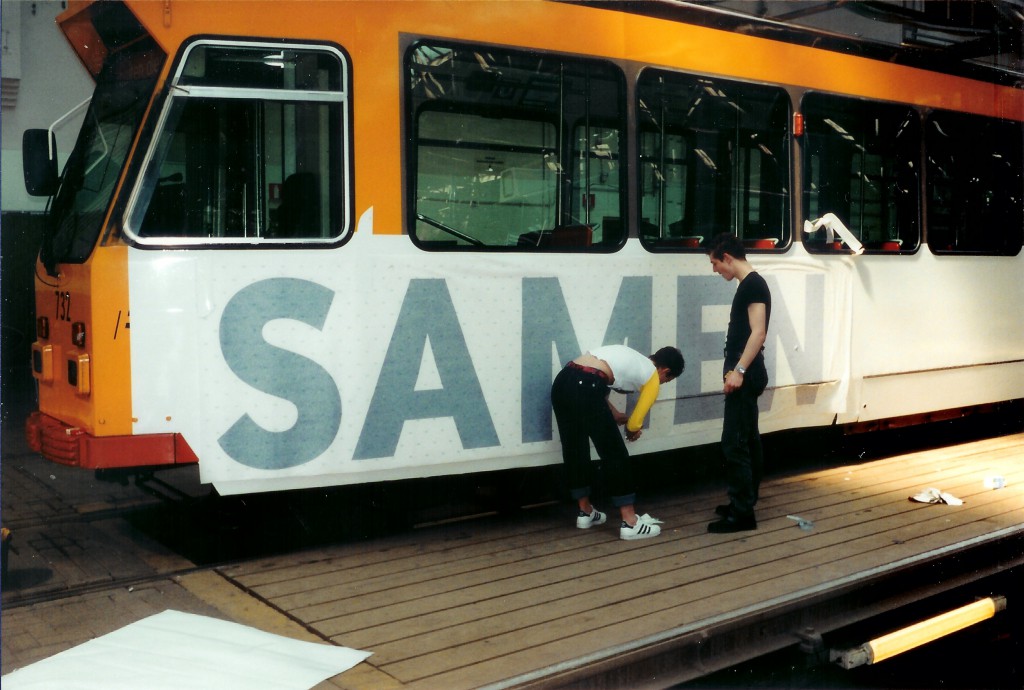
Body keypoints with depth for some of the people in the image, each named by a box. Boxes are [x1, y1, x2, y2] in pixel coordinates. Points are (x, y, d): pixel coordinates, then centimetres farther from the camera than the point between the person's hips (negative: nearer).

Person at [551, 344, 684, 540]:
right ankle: (630, 523, 7)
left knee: (574, 451, 20)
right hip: (585, 388, -8)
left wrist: (613, 414, 28)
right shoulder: (652, 377, 11)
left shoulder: (632, 358, 32)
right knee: (615, 455, 3)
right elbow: (634, 424, 12)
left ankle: (585, 512, 34)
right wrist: (631, 430, 35)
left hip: (562, 381, 8)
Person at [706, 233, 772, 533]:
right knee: (748, 441, 15)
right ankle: (744, 503, 24)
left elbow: (758, 332, -22)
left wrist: (739, 370, -27)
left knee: (734, 443, -10)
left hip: (746, 375, -11)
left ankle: (742, 513, -7)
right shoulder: (749, 285, 15)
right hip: (744, 374, 11)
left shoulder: (753, 285, -14)